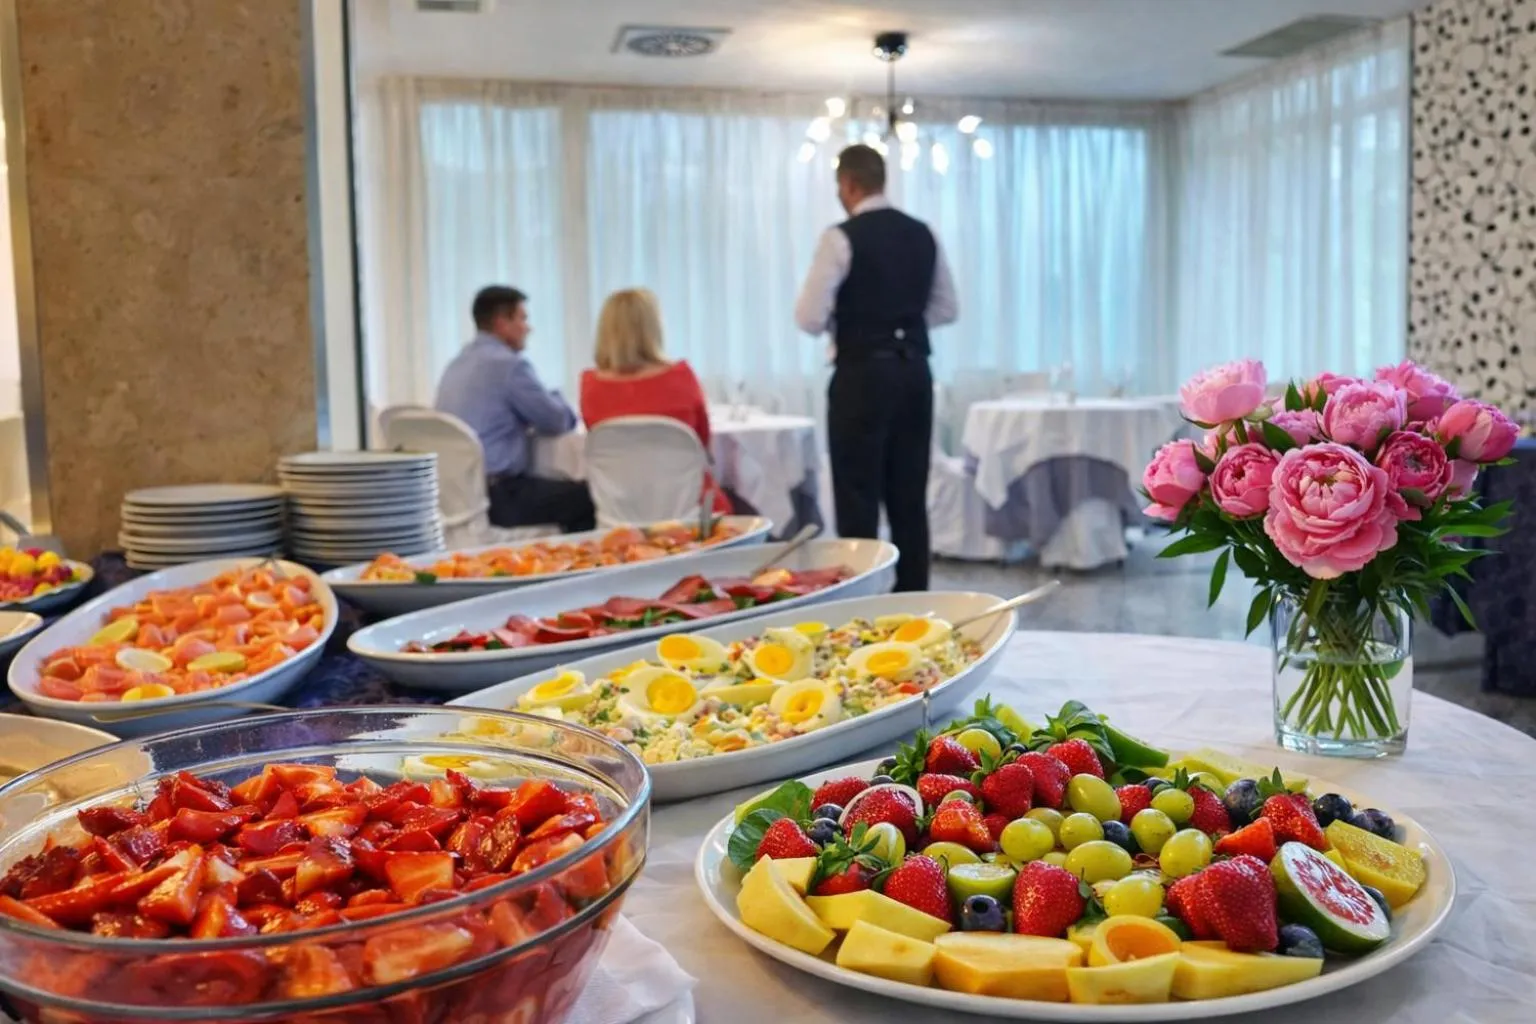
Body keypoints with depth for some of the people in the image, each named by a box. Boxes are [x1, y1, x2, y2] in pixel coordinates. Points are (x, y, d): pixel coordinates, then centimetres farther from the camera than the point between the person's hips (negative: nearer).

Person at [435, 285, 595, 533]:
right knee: (588, 496, -3)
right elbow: (558, 422, -4)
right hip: (498, 496, -9)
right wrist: (558, 402, 16)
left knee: (567, 490, 22)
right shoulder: (509, 364, -12)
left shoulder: (456, 365, 16)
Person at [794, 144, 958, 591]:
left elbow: (810, 318, -13)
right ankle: (913, 596, 18)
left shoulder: (842, 237, -10)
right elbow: (947, 309, 15)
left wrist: (843, 318, 8)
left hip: (862, 375, -6)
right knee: (909, 496, 12)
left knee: (858, 497, 1)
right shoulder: (922, 234, 9)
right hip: (915, 371, 6)